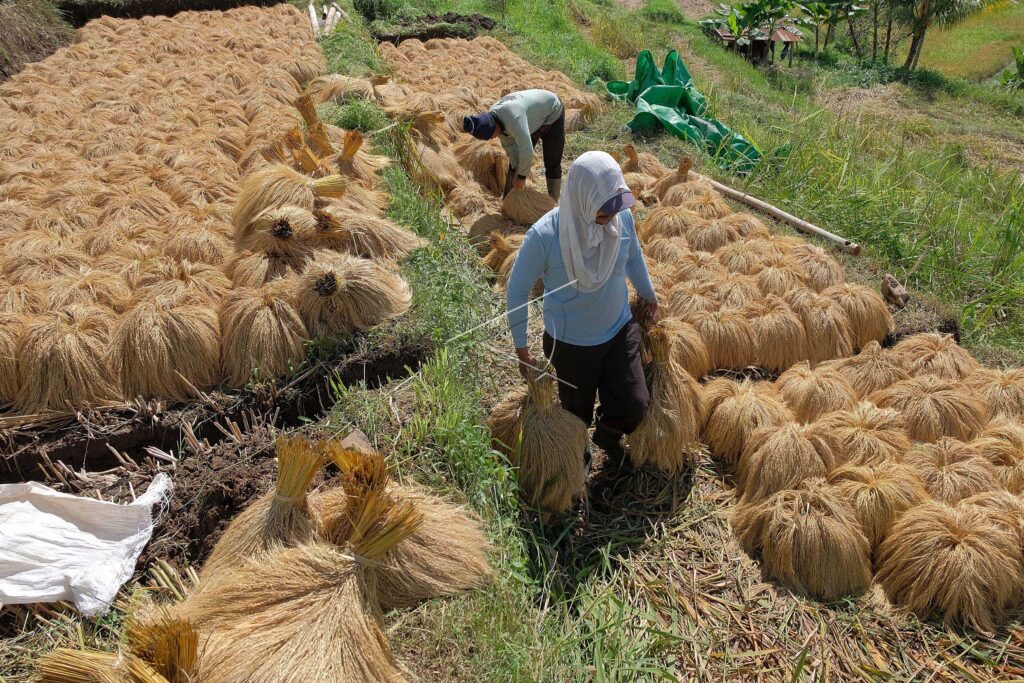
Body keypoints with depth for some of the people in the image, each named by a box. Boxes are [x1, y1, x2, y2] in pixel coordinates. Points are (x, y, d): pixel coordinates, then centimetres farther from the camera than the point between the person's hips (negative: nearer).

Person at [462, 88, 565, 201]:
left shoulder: (512, 117, -43)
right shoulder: (493, 116, -17)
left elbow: (526, 150, -44)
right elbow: (509, 144, -8)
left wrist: (522, 176, -31)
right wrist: (518, 173, -12)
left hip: (552, 114, -7)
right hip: (533, 119, 7)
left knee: (552, 164, -4)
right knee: (515, 160, 6)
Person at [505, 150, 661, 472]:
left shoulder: (622, 217, -17)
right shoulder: (544, 235, -30)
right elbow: (517, 289, -16)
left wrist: (650, 297, 21)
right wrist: (521, 348, -10)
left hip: (620, 330, 3)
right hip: (570, 343, -3)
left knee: (633, 406, 2)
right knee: (578, 410, 19)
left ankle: (608, 436, 40)